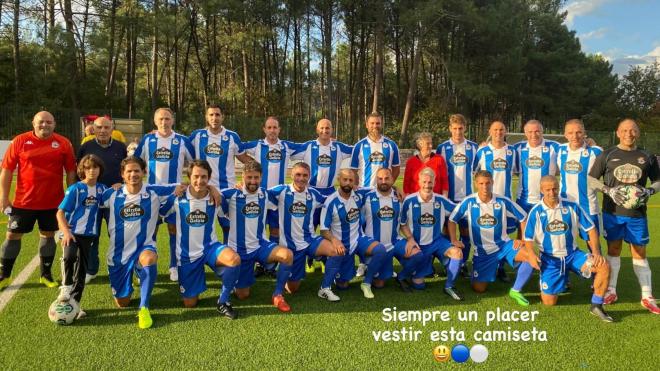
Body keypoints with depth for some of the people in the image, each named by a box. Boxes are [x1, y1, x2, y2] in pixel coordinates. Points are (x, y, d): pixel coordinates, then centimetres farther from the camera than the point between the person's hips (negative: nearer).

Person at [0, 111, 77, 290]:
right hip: (23, 201, 0)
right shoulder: (20, 141, -3)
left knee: (48, 235, 11)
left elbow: (71, 171, 3)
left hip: (52, 201, 0)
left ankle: (46, 274, 24)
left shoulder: (63, 143, -2)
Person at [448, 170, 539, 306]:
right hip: (482, 251, 0)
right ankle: (490, 272, 33)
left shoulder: (503, 201, -10)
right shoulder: (469, 202, -12)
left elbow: (523, 218, 2)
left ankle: (516, 291, -6)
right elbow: (452, 220, -1)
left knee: (532, 257, -26)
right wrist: (454, 240, -9)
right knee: (478, 289, -2)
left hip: (504, 245, 0)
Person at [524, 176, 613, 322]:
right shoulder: (536, 211, -10)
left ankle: (596, 305, -6)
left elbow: (591, 229, -1)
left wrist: (596, 252, -13)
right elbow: (528, 238, -4)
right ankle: (559, 281, 32)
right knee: (549, 302, -3)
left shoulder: (572, 207, -7)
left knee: (604, 267, -24)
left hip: (573, 254, 2)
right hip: (550, 259, -1)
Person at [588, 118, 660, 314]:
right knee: (613, 249, 9)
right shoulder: (607, 155, 2)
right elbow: (591, 179, 2)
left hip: (637, 213, 1)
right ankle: (610, 291, 20)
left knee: (639, 253, 5)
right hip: (612, 211, 0)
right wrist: (608, 190, -13)